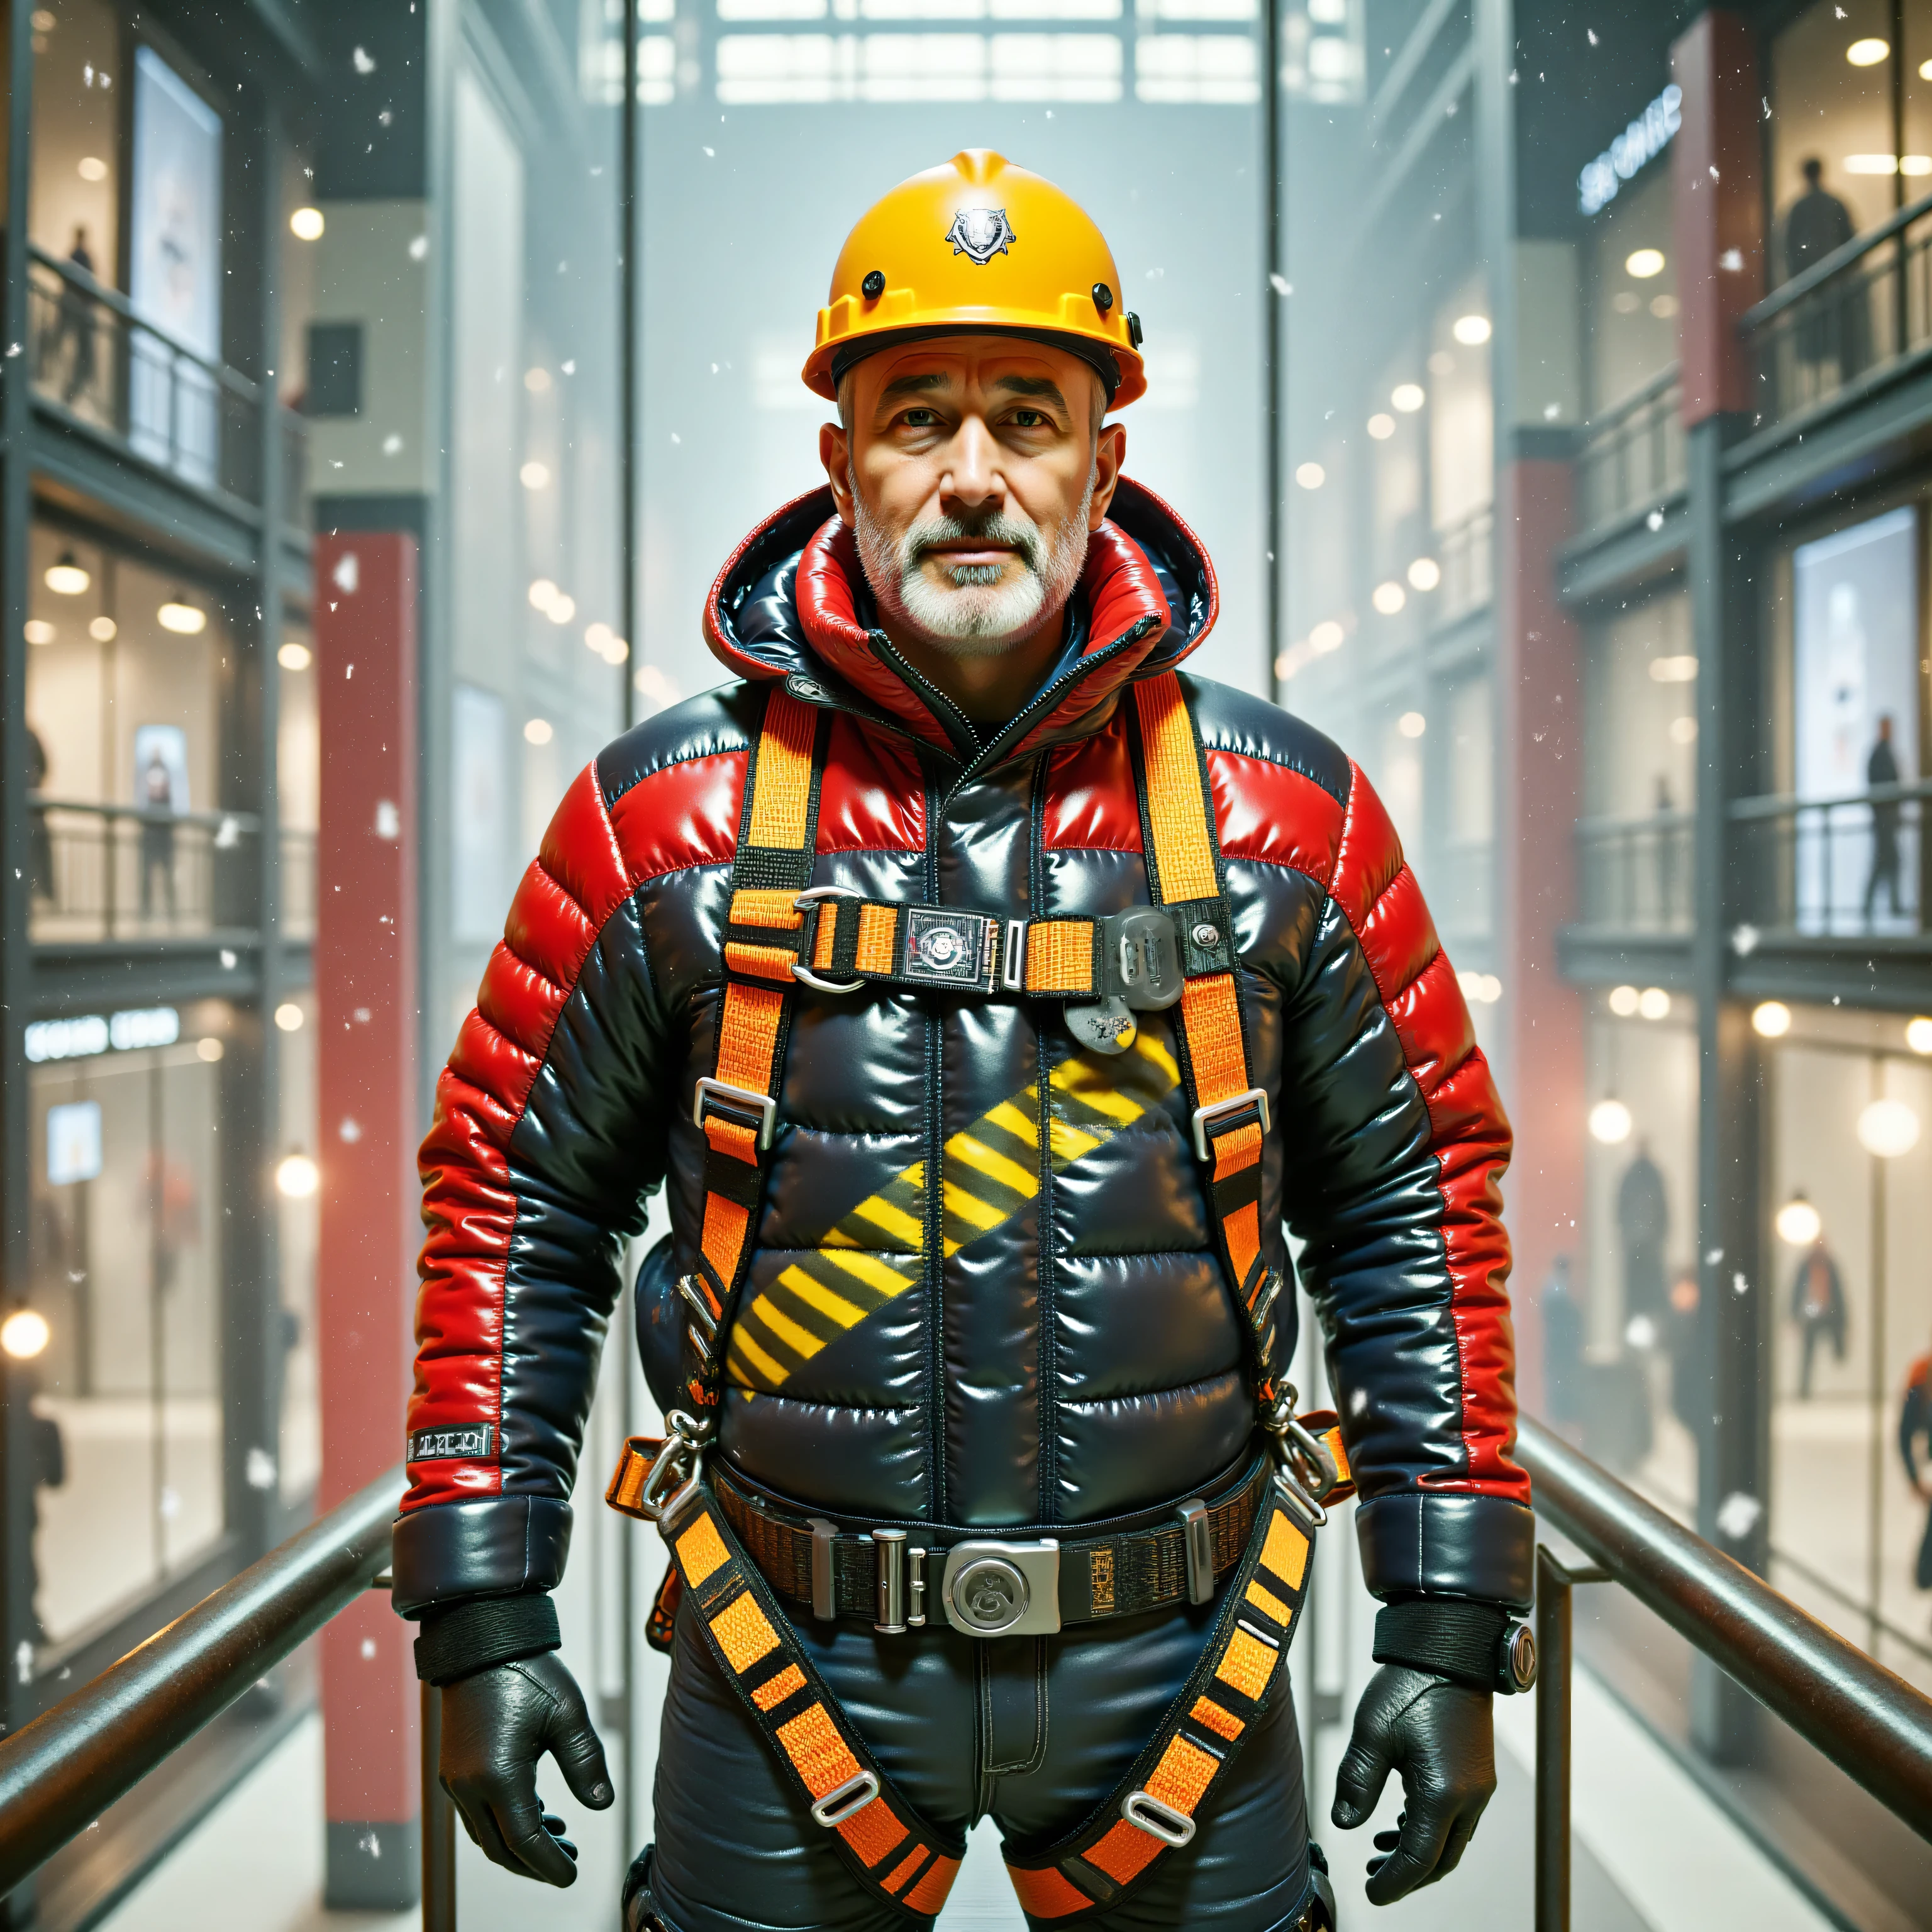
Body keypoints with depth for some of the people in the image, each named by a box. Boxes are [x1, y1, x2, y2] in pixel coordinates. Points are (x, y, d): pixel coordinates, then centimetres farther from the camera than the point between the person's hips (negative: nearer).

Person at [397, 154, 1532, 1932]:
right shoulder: (668, 818, -5)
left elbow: (1419, 1198, 3)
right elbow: (513, 1190, 3)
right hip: (791, 1656, 0)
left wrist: (1452, 1635, 1)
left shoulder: (1284, 815, -3)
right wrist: (485, 1611, 0)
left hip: (1176, 1657, 1)